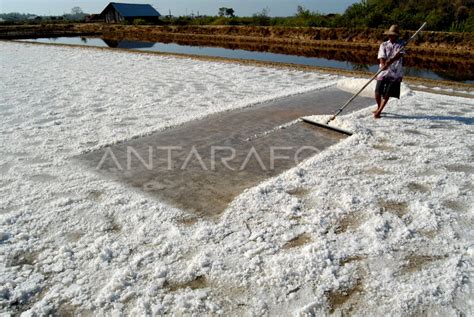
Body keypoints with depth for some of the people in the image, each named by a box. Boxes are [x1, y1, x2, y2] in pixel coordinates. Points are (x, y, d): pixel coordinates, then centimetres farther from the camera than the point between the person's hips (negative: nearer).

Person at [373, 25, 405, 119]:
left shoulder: (401, 44, 1)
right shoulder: (383, 45, 5)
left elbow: (399, 55, -17)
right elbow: (381, 58, -6)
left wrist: (389, 62, -34)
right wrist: (384, 65, -27)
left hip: (395, 73, -1)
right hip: (384, 72, 2)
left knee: (387, 94, -4)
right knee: (378, 92, 1)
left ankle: (379, 111, 4)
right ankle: (379, 108, 27)